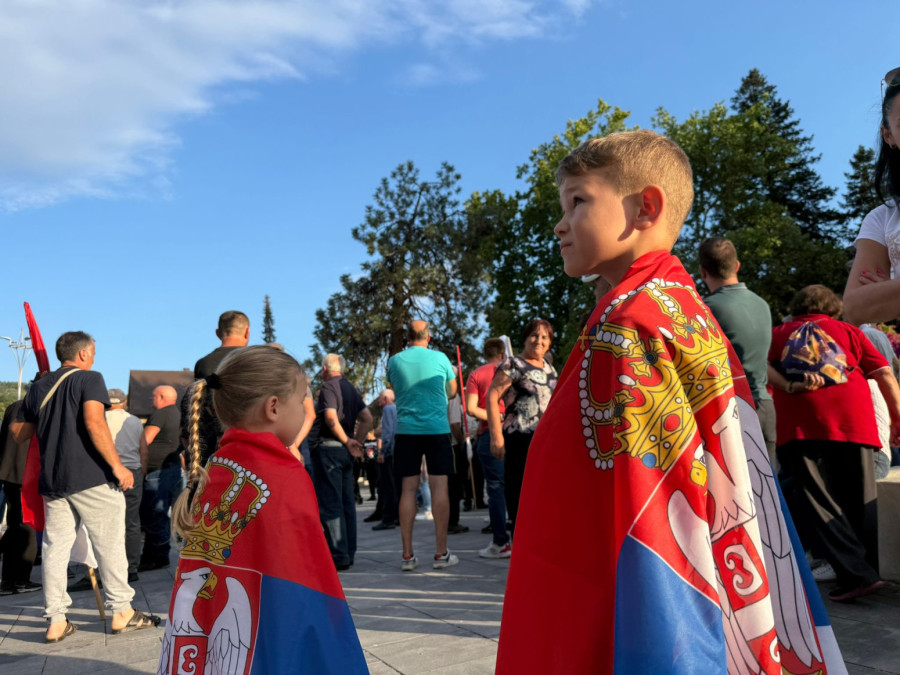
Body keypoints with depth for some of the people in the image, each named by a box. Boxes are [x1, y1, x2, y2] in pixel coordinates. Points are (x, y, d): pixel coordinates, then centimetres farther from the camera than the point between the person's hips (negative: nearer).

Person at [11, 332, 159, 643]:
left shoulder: (39, 387, 14)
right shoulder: (89, 379, -6)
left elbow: (19, 433, 18)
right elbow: (94, 422, -19)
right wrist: (117, 466, -19)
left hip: (52, 480, 6)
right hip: (91, 477, -6)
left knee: (55, 548, 10)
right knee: (109, 544, 4)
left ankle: (56, 621, 13)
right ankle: (122, 612, 11)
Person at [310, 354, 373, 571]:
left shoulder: (328, 387, -8)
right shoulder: (351, 388, 15)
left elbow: (331, 417, -22)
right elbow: (367, 418, 12)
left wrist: (347, 441, -13)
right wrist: (357, 441, 7)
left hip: (329, 448, -8)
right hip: (345, 451, 8)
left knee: (330, 504, -5)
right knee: (347, 502, 11)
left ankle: (338, 556, -5)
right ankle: (348, 553, 17)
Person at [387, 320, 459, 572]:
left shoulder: (394, 361, 3)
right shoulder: (440, 358, 0)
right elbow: (452, 392, 14)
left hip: (406, 430, 2)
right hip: (437, 428, -2)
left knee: (408, 489, 4)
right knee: (439, 487, 2)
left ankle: (407, 555, 6)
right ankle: (441, 553, 4)